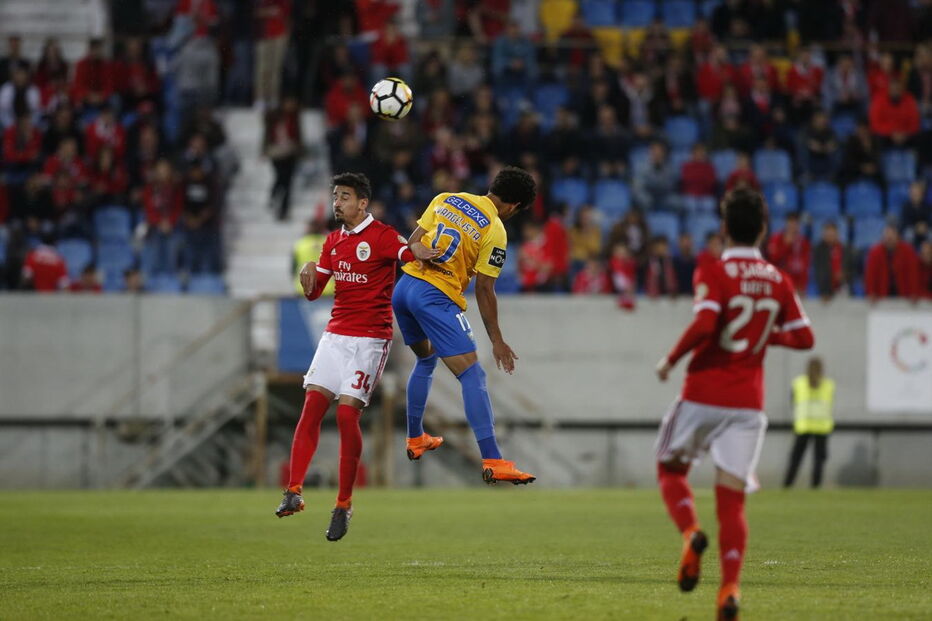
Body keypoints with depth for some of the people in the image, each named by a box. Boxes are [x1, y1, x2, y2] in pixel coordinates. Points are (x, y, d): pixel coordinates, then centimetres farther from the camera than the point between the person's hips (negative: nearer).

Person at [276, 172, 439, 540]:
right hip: (335, 335, 6)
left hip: (370, 338, -6)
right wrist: (308, 279, -5)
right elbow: (314, 292, 18)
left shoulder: (381, 236, -6)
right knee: (312, 407, -7)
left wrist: (418, 253, -45)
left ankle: (344, 504, -3)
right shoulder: (333, 241, 15)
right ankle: (294, 492, -11)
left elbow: (412, 254, -21)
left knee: (347, 413, -12)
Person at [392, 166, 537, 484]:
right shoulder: (495, 231, -7)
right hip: (437, 298, -7)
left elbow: (411, 243, 8)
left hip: (403, 287, 7)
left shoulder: (445, 200, 10)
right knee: (472, 375, -9)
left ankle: (415, 439, 41)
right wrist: (497, 341, 0)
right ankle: (492, 462, -18)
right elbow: (484, 290, -7)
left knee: (426, 359, 31)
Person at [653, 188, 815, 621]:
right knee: (732, 496, 1)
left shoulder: (712, 274, -8)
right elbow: (803, 337, 10)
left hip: (703, 395, -3)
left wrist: (671, 360, -8)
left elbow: (704, 324, -22)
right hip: (748, 403, 3)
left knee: (671, 470, 19)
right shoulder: (779, 282, 6)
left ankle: (691, 533, -10)